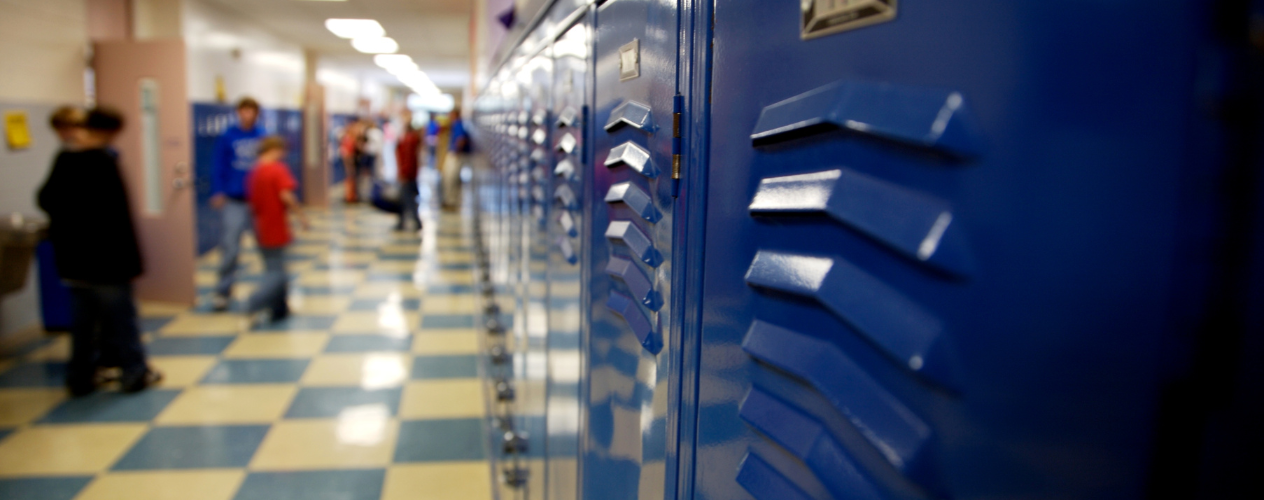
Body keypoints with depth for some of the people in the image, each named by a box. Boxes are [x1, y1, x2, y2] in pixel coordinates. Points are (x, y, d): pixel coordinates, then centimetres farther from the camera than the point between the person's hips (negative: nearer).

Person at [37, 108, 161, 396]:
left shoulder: (63, 163, 3)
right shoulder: (103, 163, -18)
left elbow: (46, 200, 16)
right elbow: (119, 217, -20)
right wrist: (131, 260, -16)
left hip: (73, 262, 6)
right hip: (106, 260, -6)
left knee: (82, 321, 15)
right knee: (121, 318, 5)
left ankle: (79, 378, 22)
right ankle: (135, 374, 13)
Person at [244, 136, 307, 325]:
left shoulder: (254, 172, 8)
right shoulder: (278, 169, -13)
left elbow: (253, 201, 11)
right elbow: (286, 196, -25)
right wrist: (300, 214, -15)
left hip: (262, 230, 8)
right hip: (276, 229, -8)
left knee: (273, 269, 17)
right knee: (277, 274, -3)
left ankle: (279, 309, 24)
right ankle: (253, 306, -18)